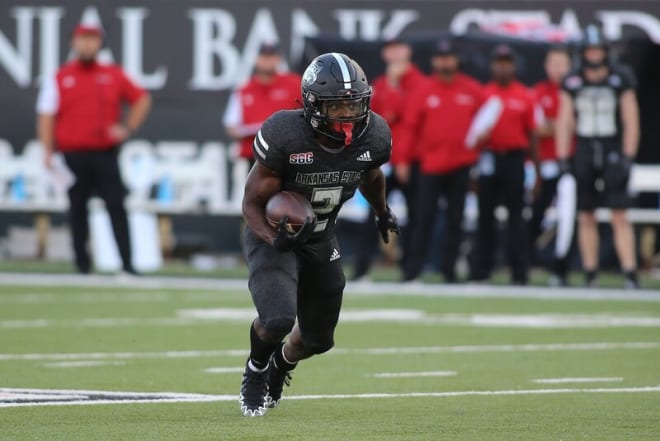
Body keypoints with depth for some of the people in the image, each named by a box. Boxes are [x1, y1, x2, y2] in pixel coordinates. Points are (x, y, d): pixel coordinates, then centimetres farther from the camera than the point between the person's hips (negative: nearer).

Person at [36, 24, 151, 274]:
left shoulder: (113, 75, 9)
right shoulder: (59, 78, 6)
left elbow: (142, 100, 16)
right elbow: (46, 116, 2)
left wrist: (128, 128, 3)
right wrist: (47, 151, -7)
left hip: (106, 154, 0)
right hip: (73, 156, 0)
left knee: (116, 207, -8)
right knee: (77, 210, 4)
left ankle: (127, 263, -11)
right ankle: (82, 266, 10)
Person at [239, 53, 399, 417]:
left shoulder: (373, 137, -16)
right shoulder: (285, 136, -30)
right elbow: (252, 203, -20)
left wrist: (382, 213, 28)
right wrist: (275, 238, -38)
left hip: (320, 240, 5)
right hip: (273, 236, -5)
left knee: (318, 339, 14)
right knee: (278, 320, -28)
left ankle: (280, 366, 52)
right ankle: (255, 371, 9)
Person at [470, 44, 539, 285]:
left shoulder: (525, 96, 4)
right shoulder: (483, 93, 7)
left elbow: (532, 134, 5)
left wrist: (536, 166, 3)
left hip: (514, 159, -2)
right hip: (489, 158, 2)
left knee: (515, 214, -2)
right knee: (485, 213, 4)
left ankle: (519, 271, 0)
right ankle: (480, 268, 9)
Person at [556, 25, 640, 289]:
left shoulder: (621, 80, -3)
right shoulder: (572, 83, 5)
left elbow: (631, 122, -2)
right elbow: (564, 123, 8)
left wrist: (627, 158, -8)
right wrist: (563, 160, 2)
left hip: (613, 154, -3)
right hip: (584, 154, 3)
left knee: (620, 217, -9)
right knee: (586, 218, 5)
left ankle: (630, 274, -11)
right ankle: (590, 276, 11)